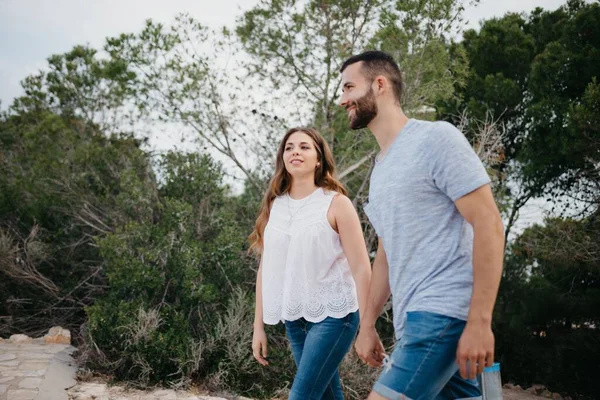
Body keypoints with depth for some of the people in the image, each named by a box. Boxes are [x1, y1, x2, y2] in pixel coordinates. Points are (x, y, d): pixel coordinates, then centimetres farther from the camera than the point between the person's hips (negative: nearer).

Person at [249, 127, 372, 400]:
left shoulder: (336, 203, -6)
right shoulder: (274, 206, 6)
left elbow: (361, 268, -8)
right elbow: (266, 268, 8)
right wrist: (259, 326, 8)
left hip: (333, 314, -5)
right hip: (294, 318, 5)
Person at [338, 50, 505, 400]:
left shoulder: (435, 138, -8)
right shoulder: (380, 169, 18)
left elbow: (489, 224, -14)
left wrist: (479, 322, -19)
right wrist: (367, 324, 18)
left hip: (444, 312, -8)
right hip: (414, 319, 8)